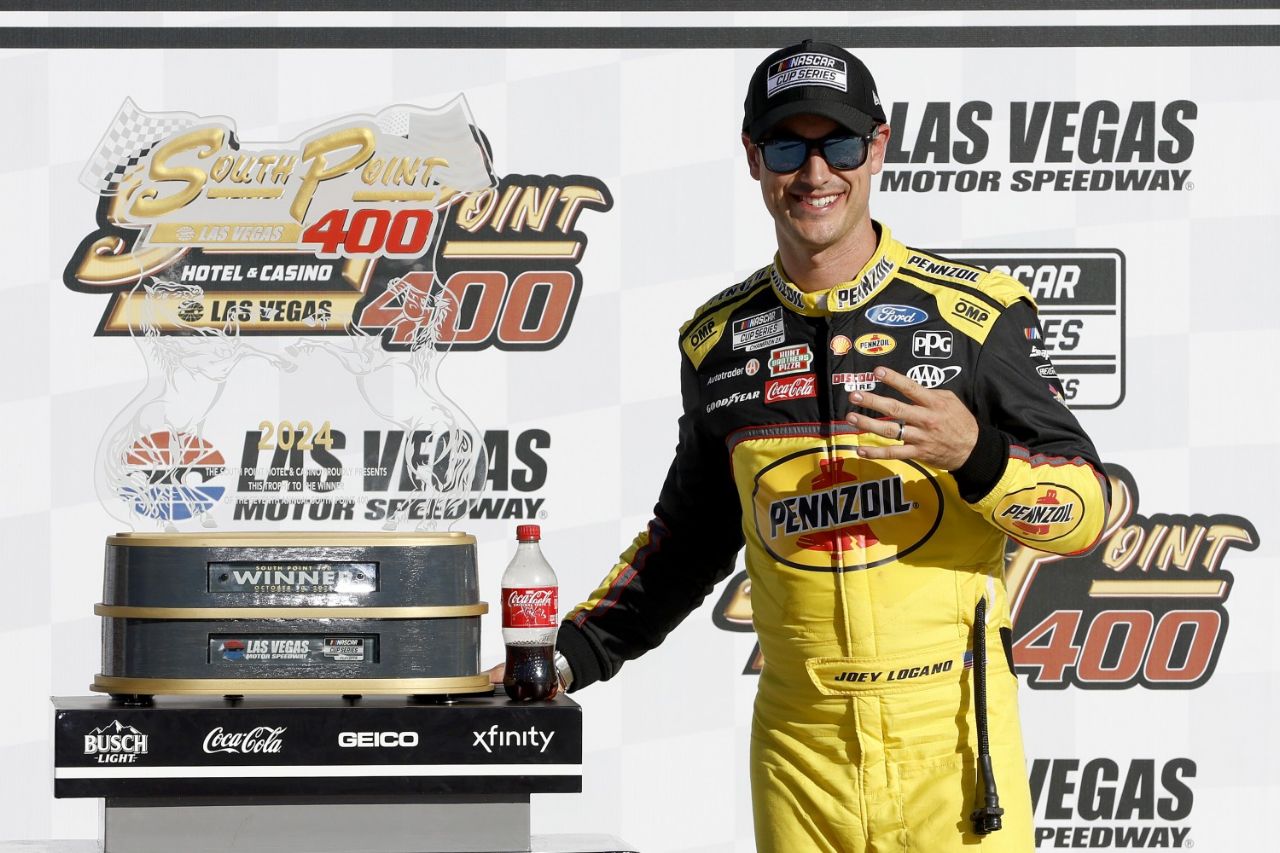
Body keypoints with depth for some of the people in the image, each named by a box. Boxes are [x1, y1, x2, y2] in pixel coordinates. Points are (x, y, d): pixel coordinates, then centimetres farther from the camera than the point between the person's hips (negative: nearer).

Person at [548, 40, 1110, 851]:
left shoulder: (978, 312, -2)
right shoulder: (719, 340, 9)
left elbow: (1085, 507, -2)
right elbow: (691, 536, 20)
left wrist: (975, 454, -20)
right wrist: (574, 653, 11)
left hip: (951, 732, -3)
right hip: (799, 746, 3)